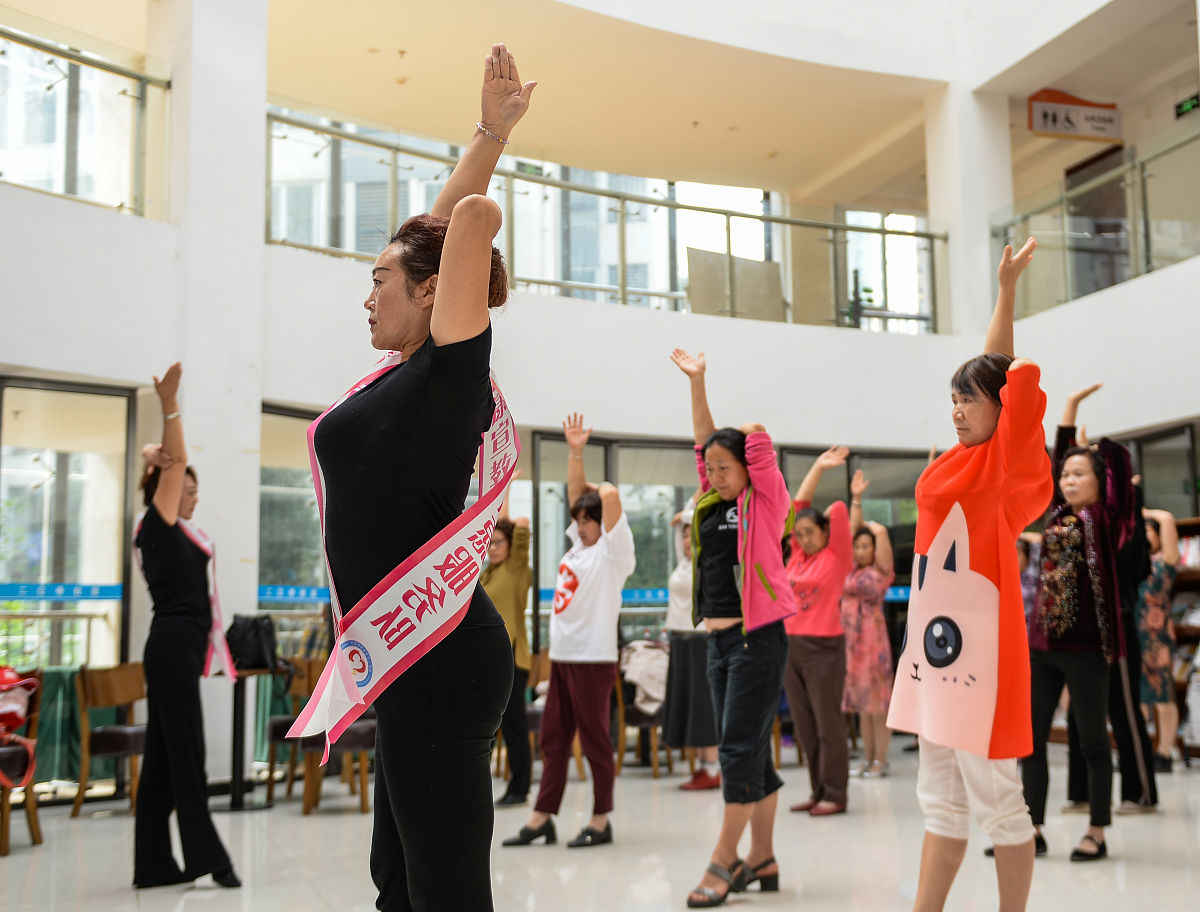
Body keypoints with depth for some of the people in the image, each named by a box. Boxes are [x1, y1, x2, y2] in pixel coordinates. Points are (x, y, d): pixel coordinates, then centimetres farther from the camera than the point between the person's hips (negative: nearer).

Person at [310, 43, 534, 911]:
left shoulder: (451, 370, -11)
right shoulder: (415, 375, 13)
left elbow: (473, 215, -17)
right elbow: (443, 223, 20)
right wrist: (491, 133, 24)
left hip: (440, 664, -10)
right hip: (419, 664, 10)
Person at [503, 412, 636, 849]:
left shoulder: (613, 551, -7)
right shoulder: (579, 545, 14)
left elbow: (610, 496, -19)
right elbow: (576, 494, 17)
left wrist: (595, 488, 1)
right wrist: (575, 452, 9)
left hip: (593, 657, -8)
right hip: (561, 654, 8)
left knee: (595, 741, 0)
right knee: (553, 739, 10)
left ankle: (600, 821, 10)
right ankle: (541, 818, 17)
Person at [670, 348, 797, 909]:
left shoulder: (766, 499, -2)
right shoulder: (714, 504, 14)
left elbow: (757, 444, -8)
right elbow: (705, 442, 17)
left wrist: (753, 427, 11)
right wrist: (696, 383, 17)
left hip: (757, 636, -7)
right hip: (717, 638, 7)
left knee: (740, 747, -7)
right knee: (749, 750, 10)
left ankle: (723, 861, -3)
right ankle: (762, 859, 17)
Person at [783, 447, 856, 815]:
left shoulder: (837, 556, -3)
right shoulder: (798, 554, 10)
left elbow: (841, 516, -7)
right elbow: (799, 505, 11)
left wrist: (855, 497, 13)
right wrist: (818, 467, 13)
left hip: (824, 647, -6)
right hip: (791, 645, 6)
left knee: (828, 723, -2)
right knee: (804, 725, 10)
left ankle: (835, 795, 5)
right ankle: (818, 791, 18)